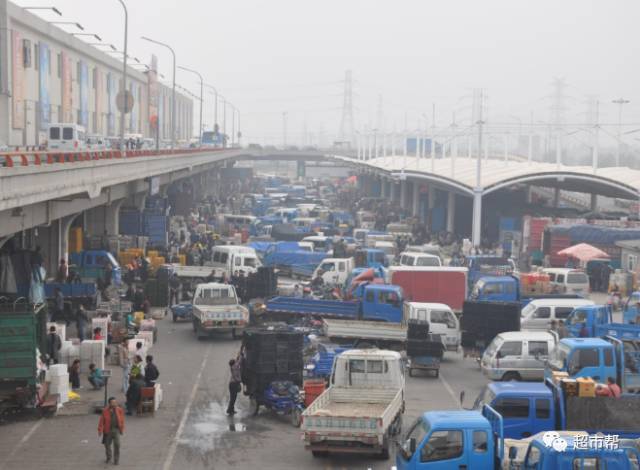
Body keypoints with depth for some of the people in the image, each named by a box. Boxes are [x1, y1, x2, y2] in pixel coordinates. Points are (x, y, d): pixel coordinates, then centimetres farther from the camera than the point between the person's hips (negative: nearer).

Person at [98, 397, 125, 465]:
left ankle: (116, 460, 3)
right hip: (108, 430, 0)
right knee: (107, 444, 11)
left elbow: (122, 420, 6)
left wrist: (122, 429, 7)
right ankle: (108, 457, 35)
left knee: (117, 444, -10)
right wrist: (100, 430, -7)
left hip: (116, 429, 0)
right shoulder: (105, 411, -7)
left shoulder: (119, 410, -2)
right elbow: (101, 421, -5)